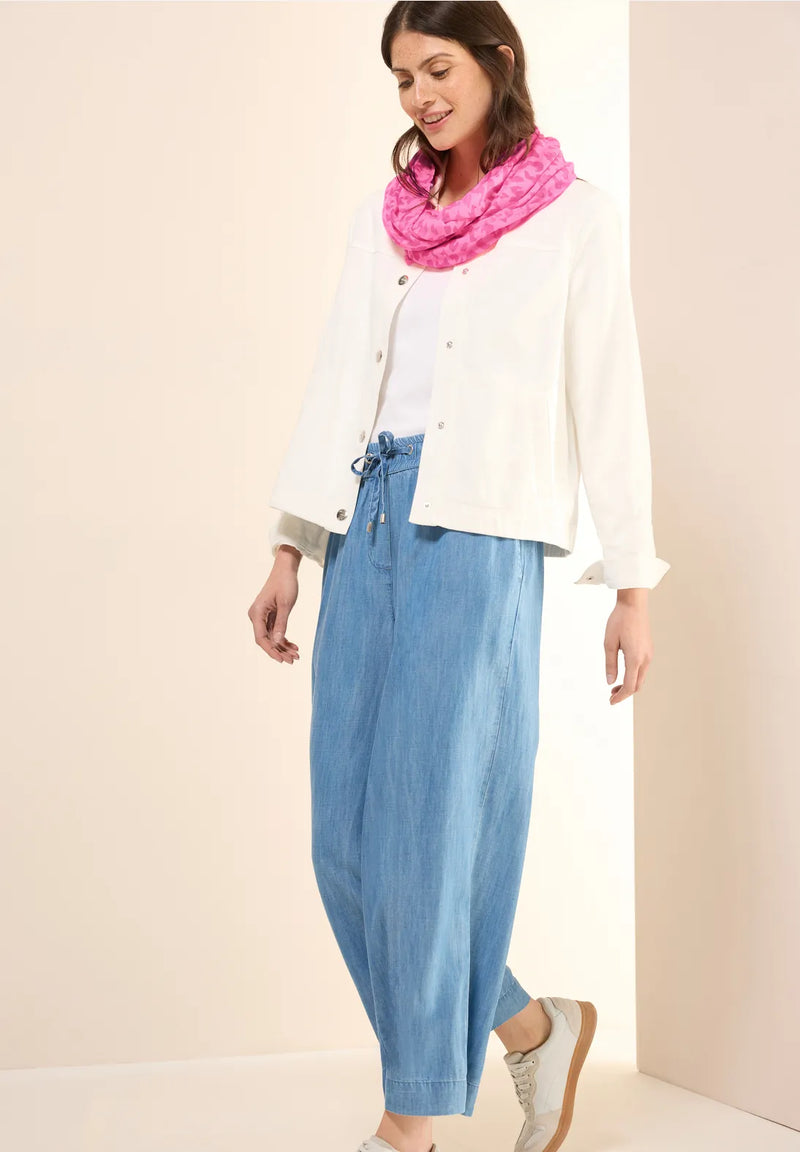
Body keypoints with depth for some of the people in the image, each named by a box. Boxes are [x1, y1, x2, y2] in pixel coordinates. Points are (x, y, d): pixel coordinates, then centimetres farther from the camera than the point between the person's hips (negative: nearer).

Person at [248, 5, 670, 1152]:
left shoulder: (573, 215, 4)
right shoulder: (383, 217, 17)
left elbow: (609, 402, 1)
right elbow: (338, 382, 13)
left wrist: (633, 585, -2)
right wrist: (291, 550, 7)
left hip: (483, 535, -5)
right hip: (374, 519, 6)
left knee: (426, 826, -4)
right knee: (347, 833, 4)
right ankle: (533, 1027, 23)